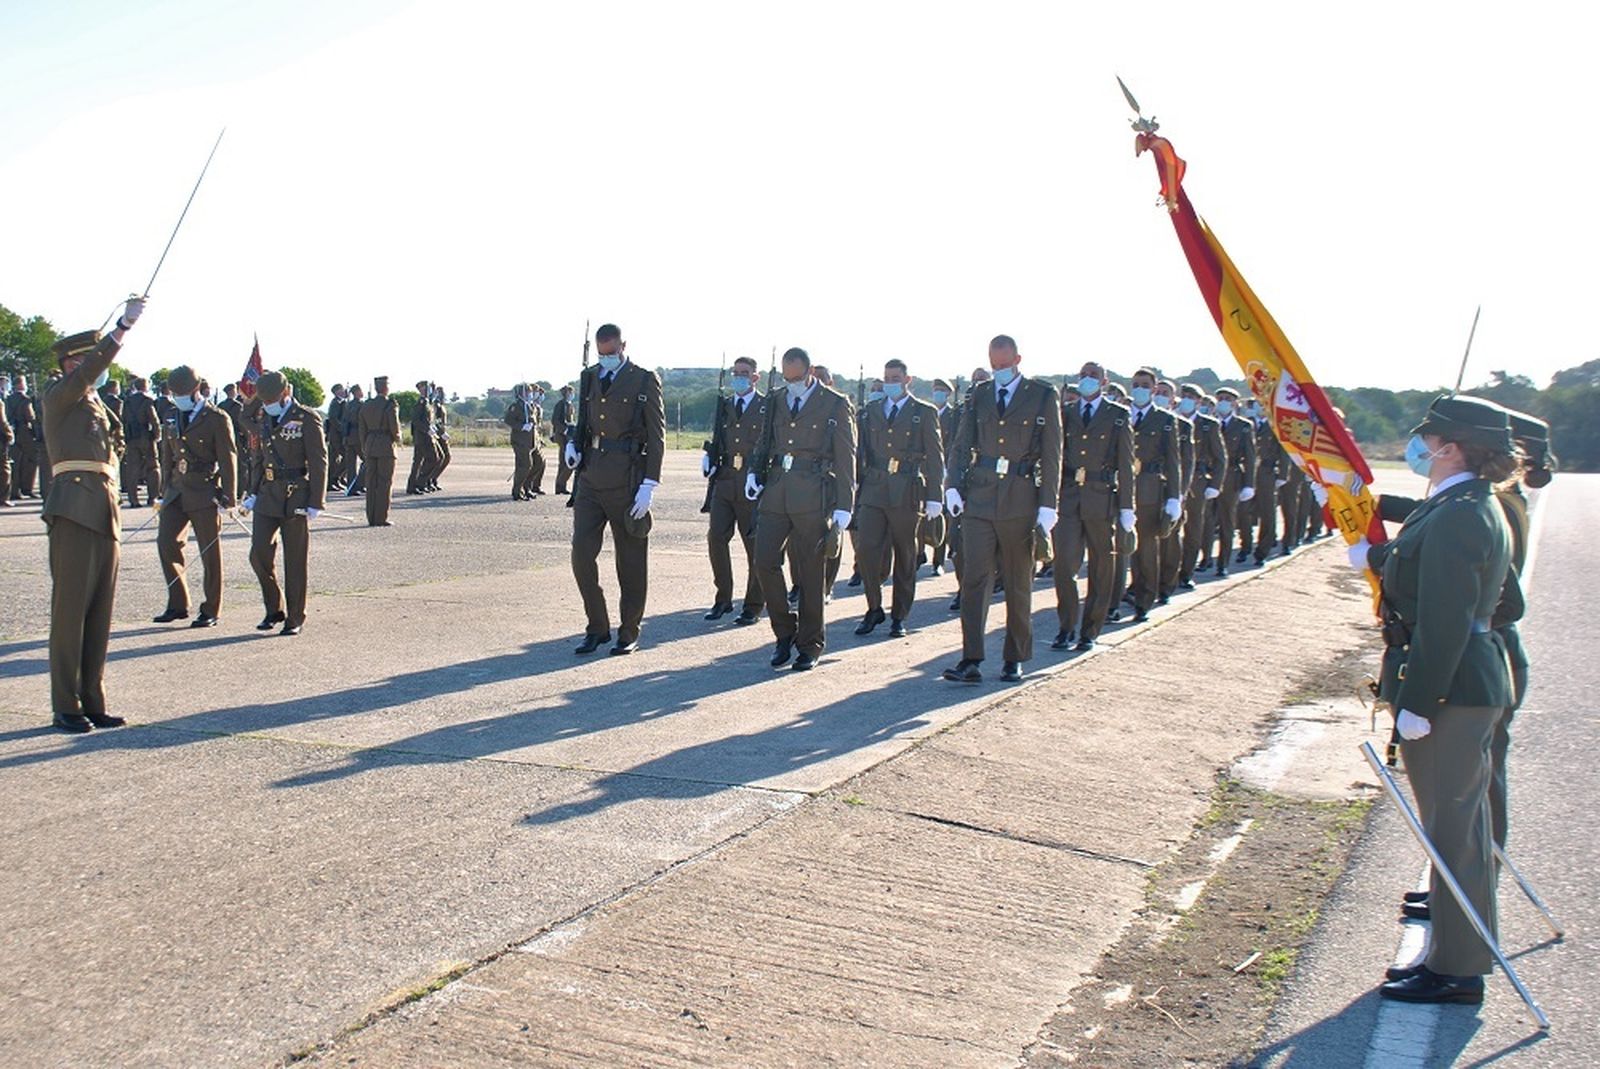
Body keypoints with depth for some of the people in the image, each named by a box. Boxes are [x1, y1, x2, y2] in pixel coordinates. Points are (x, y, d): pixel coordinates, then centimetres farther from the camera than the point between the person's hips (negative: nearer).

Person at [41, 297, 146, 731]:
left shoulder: (96, 406, 23)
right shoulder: (58, 398, 1)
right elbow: (89, 371, -18)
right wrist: (124, 325, -25)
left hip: (105, 515, 7)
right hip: (74, 512, -7)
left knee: (100, 613, 7)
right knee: (70, 609, -5)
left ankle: (92, 703, 12)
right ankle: (65, 707, 0)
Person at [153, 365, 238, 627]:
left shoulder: (217, 419, -4)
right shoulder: (175, 418, 15)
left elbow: (228, 459, -7)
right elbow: (170, 455, 20)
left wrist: (228, 497, -13)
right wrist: (165, 491, 16)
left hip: (205, 493, -6)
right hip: (177, 491, 6)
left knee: (210, 552, 0)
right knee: (165, 542, -5)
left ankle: (211, 611, 9)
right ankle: (178, 604, 7)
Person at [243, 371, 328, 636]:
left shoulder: (308, 419, -7)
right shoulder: (264, 418, 12)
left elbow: (319, 463, -9)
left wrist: (316, 503, -13)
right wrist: (254, 492, 14)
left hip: (297, 497, -5)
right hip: (268, 495, 5)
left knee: (296, 560, 1)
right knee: (259, 552, -4)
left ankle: (295, 618, 12)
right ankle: (274, 609, 14)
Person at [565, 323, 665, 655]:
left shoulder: (645, 380, -2)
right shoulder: (589, 378, 13)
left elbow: (657, 435, -5)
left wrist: (649, 484, -12)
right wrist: (573, 444, 2)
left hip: (626, 481, -4)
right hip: (591, 477, 5)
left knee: (631, 560, 4)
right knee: (581, 553, -2)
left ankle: (629, 632, 16)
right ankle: (597, 628, 13)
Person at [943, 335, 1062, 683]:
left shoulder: (1043, 396, 2)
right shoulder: (978, 396, 11)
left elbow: (1051, 455, -1)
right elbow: (962, 444, 11)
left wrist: (1048, 505, -7)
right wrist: (953, 486, -4)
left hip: (1020, 501, -2)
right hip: (979, 499, 2)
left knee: (1018, 585, 7)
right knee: (974, 579, -5)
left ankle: (1014, 660, 18)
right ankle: (971, 661, -5)